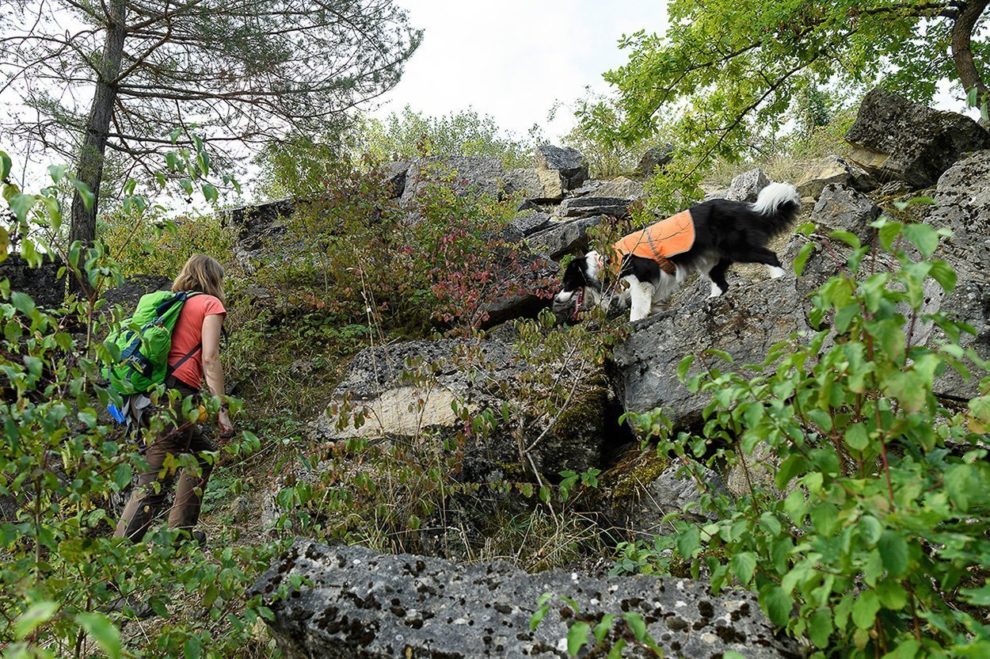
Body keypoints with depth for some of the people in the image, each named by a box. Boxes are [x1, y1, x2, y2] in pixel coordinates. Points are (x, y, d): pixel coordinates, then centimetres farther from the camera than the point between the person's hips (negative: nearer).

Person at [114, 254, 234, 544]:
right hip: (177, 393, -8)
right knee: (154, 483, -8)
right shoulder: (211, 304, 3)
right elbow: (209, 359, -8)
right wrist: (221, 408, -10)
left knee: (204, 453, 23)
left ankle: (180, 533, 23)